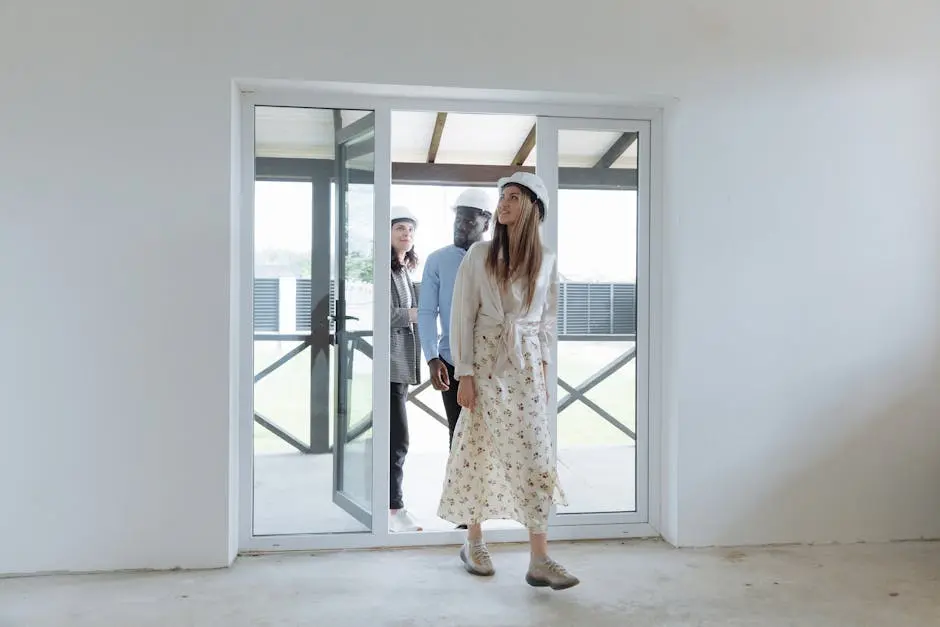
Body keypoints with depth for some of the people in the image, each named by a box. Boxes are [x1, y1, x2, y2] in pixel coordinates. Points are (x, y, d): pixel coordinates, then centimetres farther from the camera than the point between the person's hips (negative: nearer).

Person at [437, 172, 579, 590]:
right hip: (485, 362, -2)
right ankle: (474, 542, 24)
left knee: (535, 455, -2)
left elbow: (547, 319, 14)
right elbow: (462, 317, -5)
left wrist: (542, 365, 7)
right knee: (480, 451, 6)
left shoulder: (546, 260, 6)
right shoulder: (479, 255, -2)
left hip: (526, 365, 2)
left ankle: (539, 560, 3)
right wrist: (464, 374, -10)